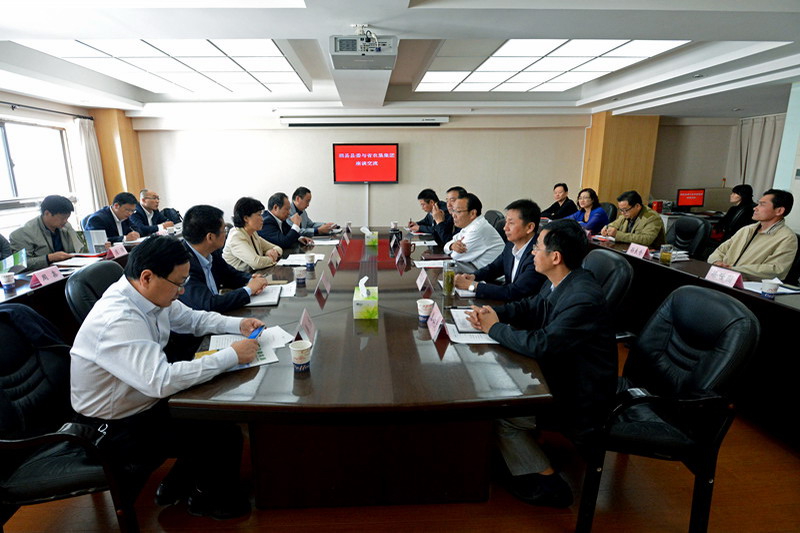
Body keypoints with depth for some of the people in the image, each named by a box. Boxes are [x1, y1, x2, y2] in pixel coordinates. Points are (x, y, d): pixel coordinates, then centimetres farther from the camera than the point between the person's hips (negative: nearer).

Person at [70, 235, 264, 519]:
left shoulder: (149, 294, -8)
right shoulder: (117, 321, -34)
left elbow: (193, 319, 8)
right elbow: (161, 381, -41)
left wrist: (239, 324, -7)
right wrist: (231, 355, -34)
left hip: (146, 399, 8)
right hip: (119, 427, -8)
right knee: (226, 435, -10)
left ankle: (178, 485, 25)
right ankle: (211, 499, 21)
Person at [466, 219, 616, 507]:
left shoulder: (583, 298, -31)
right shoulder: (560, 282, -2)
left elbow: (540, 344, -35)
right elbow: (530, 307, 11)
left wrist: (494, 327, -20)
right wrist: (494, 312, -7)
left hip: (580, 399, -9)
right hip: (561, 373, 9)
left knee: (497, 414, -10)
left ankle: (547, 484, 10)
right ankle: (512, 453, 28)